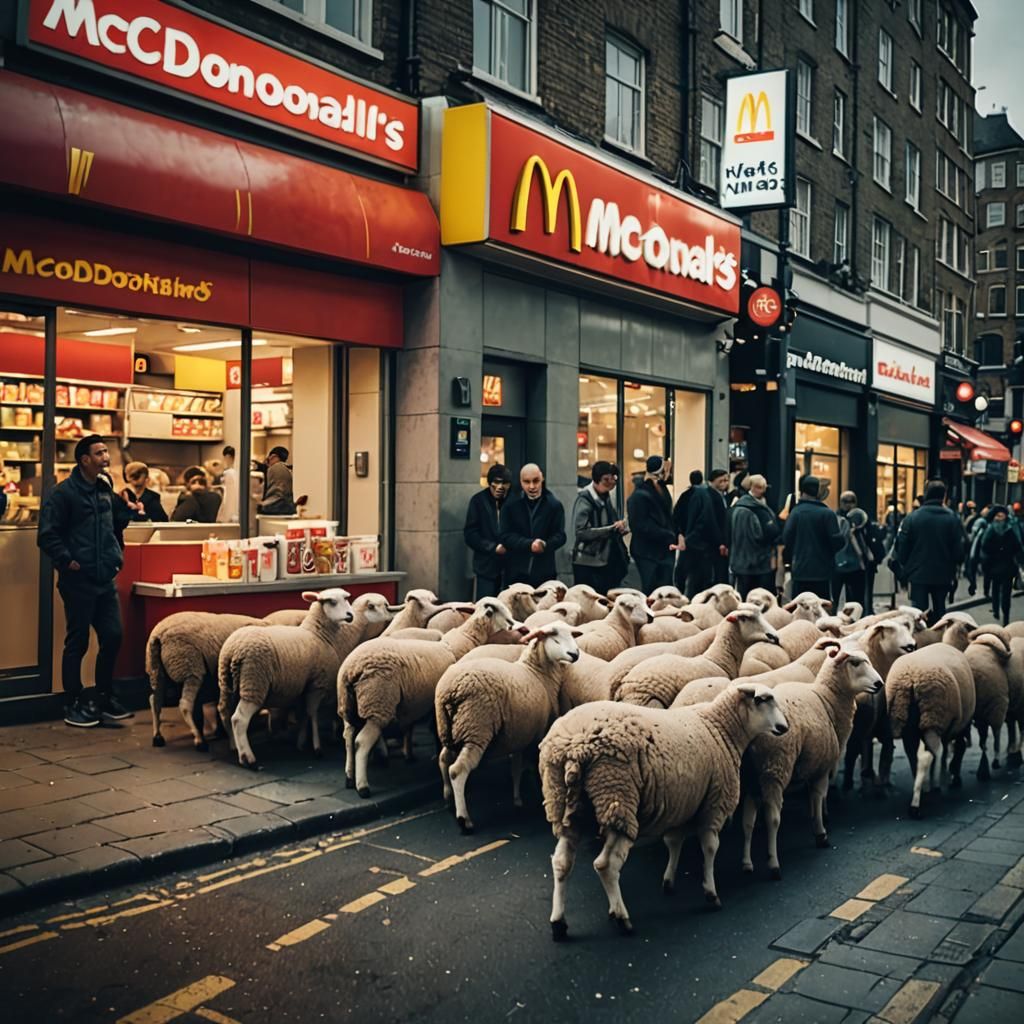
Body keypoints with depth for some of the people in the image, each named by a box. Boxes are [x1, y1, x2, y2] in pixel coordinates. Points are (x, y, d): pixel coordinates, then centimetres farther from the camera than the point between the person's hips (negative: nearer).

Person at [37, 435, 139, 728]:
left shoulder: (105, 490, 12)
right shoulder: (63, 493, -10)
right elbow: (47, 535, -13)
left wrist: (126, 509, 6)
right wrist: (67, 562, -17)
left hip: (105, 580, 7)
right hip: (78, 581, -7)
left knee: (112, 637, 8)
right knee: (77, 642, 1)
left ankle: (104, 697, 23)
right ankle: (74, 703, 14)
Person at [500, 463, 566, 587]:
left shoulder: (554, 505, 3)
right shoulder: (510, 505, 4)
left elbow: (560, 536, -1)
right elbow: (505, 536, -3)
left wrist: (544, 545, -23)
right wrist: (529, 544, -19)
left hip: (544, 572, 0)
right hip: (516, 572, 0)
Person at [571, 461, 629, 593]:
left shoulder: (605, 497, 11)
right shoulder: (585, 499, -13)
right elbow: (581, 532, -23)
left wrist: (618, 528, 6)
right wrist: (612, 529, -24)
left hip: (606, 563, 8)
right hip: (588, 565, -8)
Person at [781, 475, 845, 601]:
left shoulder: (795, 512, -1)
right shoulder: (827, 513, -7)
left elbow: (786, 539, -6)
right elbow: (837, 541, -10)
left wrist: (790, 560, 10)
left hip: (800, 571, 2)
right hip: (822, 571, -2)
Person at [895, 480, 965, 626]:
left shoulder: (912, 517, -8)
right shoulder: (952, 518, -6)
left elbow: (902, 548, -5)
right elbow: (959, 549, -6)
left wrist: (906, 567, 11)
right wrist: (952, 566, 13)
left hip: (918, 575, -1)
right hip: (943, 575, 1)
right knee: (939, 611, 14)